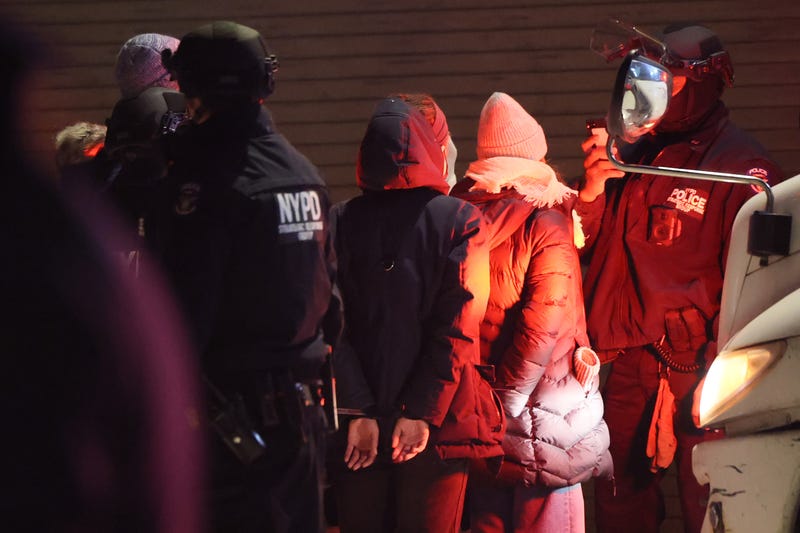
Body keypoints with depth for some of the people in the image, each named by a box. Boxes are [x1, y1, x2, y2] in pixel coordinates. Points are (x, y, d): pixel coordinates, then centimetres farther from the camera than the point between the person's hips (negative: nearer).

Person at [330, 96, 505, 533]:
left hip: (358, 426, 2)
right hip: (434, 425, -1)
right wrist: (422, 413, -12)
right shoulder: (460, 221, -3)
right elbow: (457, 327, -12)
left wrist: (358, 411, -8)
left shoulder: (340, 222, 1)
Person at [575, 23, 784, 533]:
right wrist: (593, 188, -5)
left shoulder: (742, 166, -9)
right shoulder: (636, 158, 13)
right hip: (632, 368, 6)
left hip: (698, 366, -6)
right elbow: (585, 247, 14)